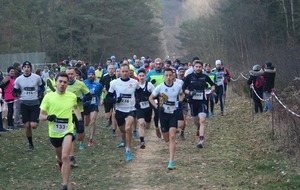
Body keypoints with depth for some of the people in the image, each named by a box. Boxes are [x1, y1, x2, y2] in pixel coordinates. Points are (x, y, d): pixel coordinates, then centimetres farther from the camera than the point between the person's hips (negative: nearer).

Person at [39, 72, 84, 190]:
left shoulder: (72, 96, -4)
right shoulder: (48, 97, -10)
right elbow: (41, 116, -5)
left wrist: (80, 119, 6)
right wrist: (48, 117, -27)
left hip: (67, 131, -1)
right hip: (54, 132, 2)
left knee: (65, 157, -21)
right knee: (59, 157, 21)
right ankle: (60, 163, 60)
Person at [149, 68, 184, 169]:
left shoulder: (178, 86, -4)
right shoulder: (160, 87, -8)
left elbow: (182, 94, 19)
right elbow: (151, 98, 4)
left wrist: (180, 101, 0)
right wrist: (157, 107, -8)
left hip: (173, 113, 0)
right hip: (163, 113, 1)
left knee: (172, 137, -14)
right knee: (166, 139, 8)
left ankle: (171, 162, -15)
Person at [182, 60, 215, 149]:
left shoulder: (205, 77, 0)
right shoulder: (189, 77, -3)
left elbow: (212, 84, 18)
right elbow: (183, 88, 1)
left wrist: (212, 90, -2)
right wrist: (190, 92, -17)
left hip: (202, 101, -1)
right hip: (193, 101, 1)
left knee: (202, 120, -18)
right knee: (195, 120, 16)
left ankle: (201, 140, -22)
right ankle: (199, 128, 51)